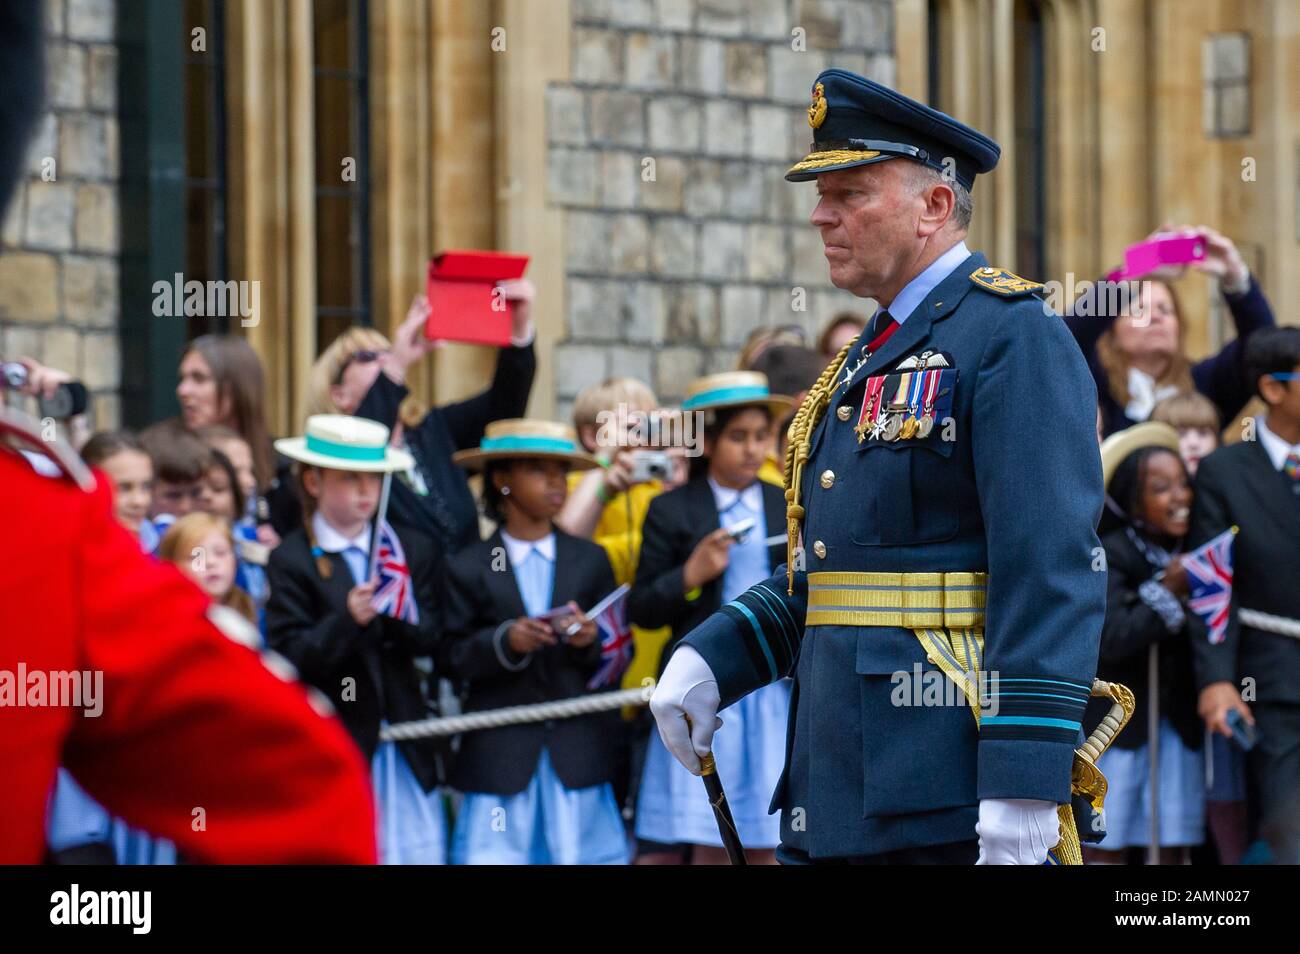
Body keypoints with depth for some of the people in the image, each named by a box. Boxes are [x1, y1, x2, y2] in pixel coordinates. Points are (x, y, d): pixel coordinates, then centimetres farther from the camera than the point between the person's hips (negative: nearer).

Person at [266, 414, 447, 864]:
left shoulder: (414, 549, 8)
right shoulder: (291, 561, -4)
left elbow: (433, 639, 0)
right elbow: (288, 657, -11)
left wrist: (391, 620, -20)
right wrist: (347, 620, -25)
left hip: (405, 744, 3)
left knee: (420, 852, 2)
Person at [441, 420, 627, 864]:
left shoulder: (590, 560, 12)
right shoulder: (468, 569, 4)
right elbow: (453, 659, -1)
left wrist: (591, 641, -12)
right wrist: (503, 642, -18)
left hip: (578, 751, 2)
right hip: (501, 755, -2)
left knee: (578, 852, -1)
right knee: (496, 855, -6)